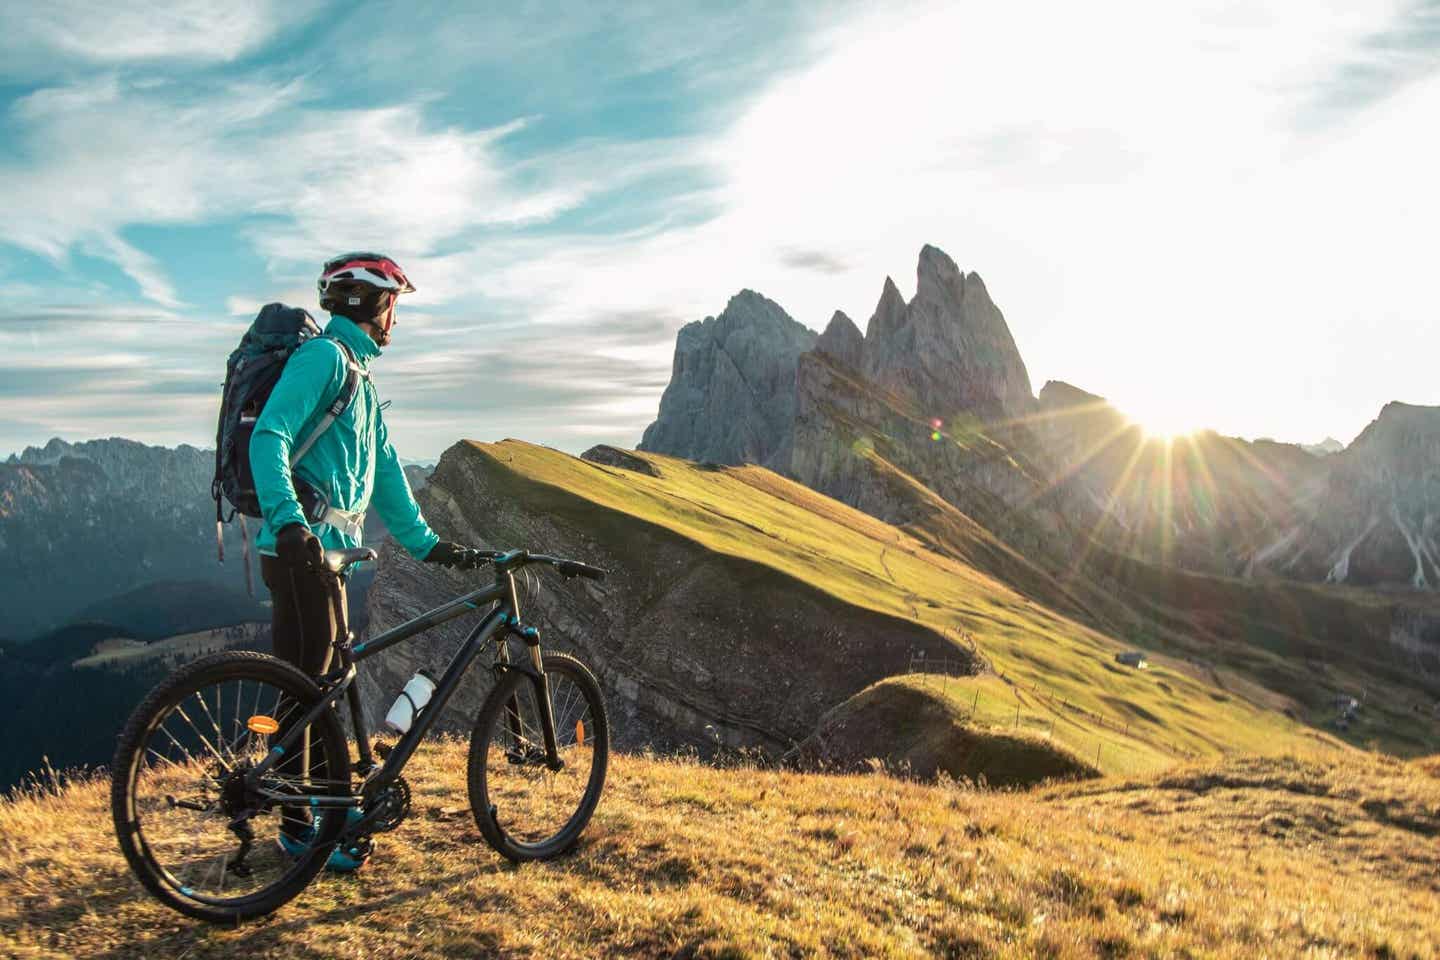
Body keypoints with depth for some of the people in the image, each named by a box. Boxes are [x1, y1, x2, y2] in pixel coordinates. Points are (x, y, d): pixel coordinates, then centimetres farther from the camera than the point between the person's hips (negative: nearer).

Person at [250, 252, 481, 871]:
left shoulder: (358, 374, 22)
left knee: (326, 680, 16)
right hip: (300, 548, -10)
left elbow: (384, 470, 23)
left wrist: (426, 542, 20)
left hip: (327, 549, 10)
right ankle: (298, 825, 5)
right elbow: (268, 437, -22)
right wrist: (288, 519, -36)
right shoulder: (324, 356, -9)